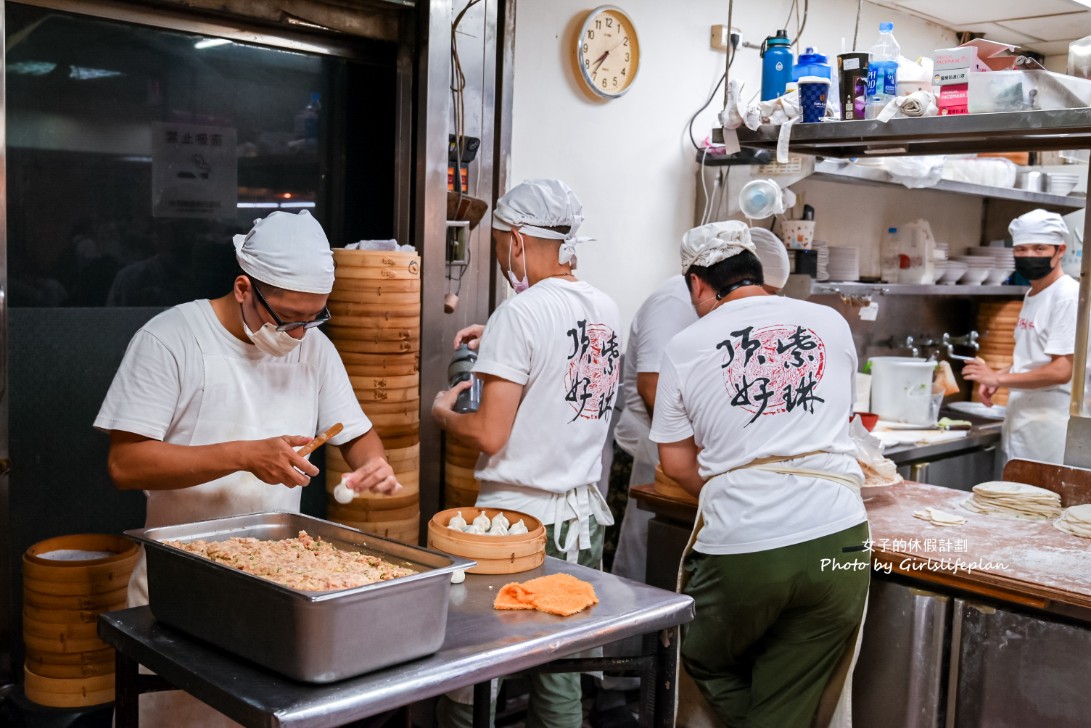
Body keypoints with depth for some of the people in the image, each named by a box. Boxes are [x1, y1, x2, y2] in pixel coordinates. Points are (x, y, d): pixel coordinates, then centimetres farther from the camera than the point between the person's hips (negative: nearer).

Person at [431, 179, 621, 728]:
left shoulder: (520, 314, -14)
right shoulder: (606, 310, 7)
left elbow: (489, 435, -15)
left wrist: (443, 414, 3)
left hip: (520, 517, -7)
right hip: (585, 517, 8)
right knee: (559, 673, 16)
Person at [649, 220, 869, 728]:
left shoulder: (685, 348, 3)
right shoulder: (831, 324, 10)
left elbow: (676, 462, 9)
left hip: (739, 550, -2)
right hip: (837, 543, 3)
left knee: (707, 666, 25)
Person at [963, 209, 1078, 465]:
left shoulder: (1068, 296, -14)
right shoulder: (1032, 294, 14)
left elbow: (1061, 370, -20)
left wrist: (999, 378, -15)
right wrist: (996, 379, 6)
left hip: (1047, 430, -8)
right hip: (1020, 421, 8)